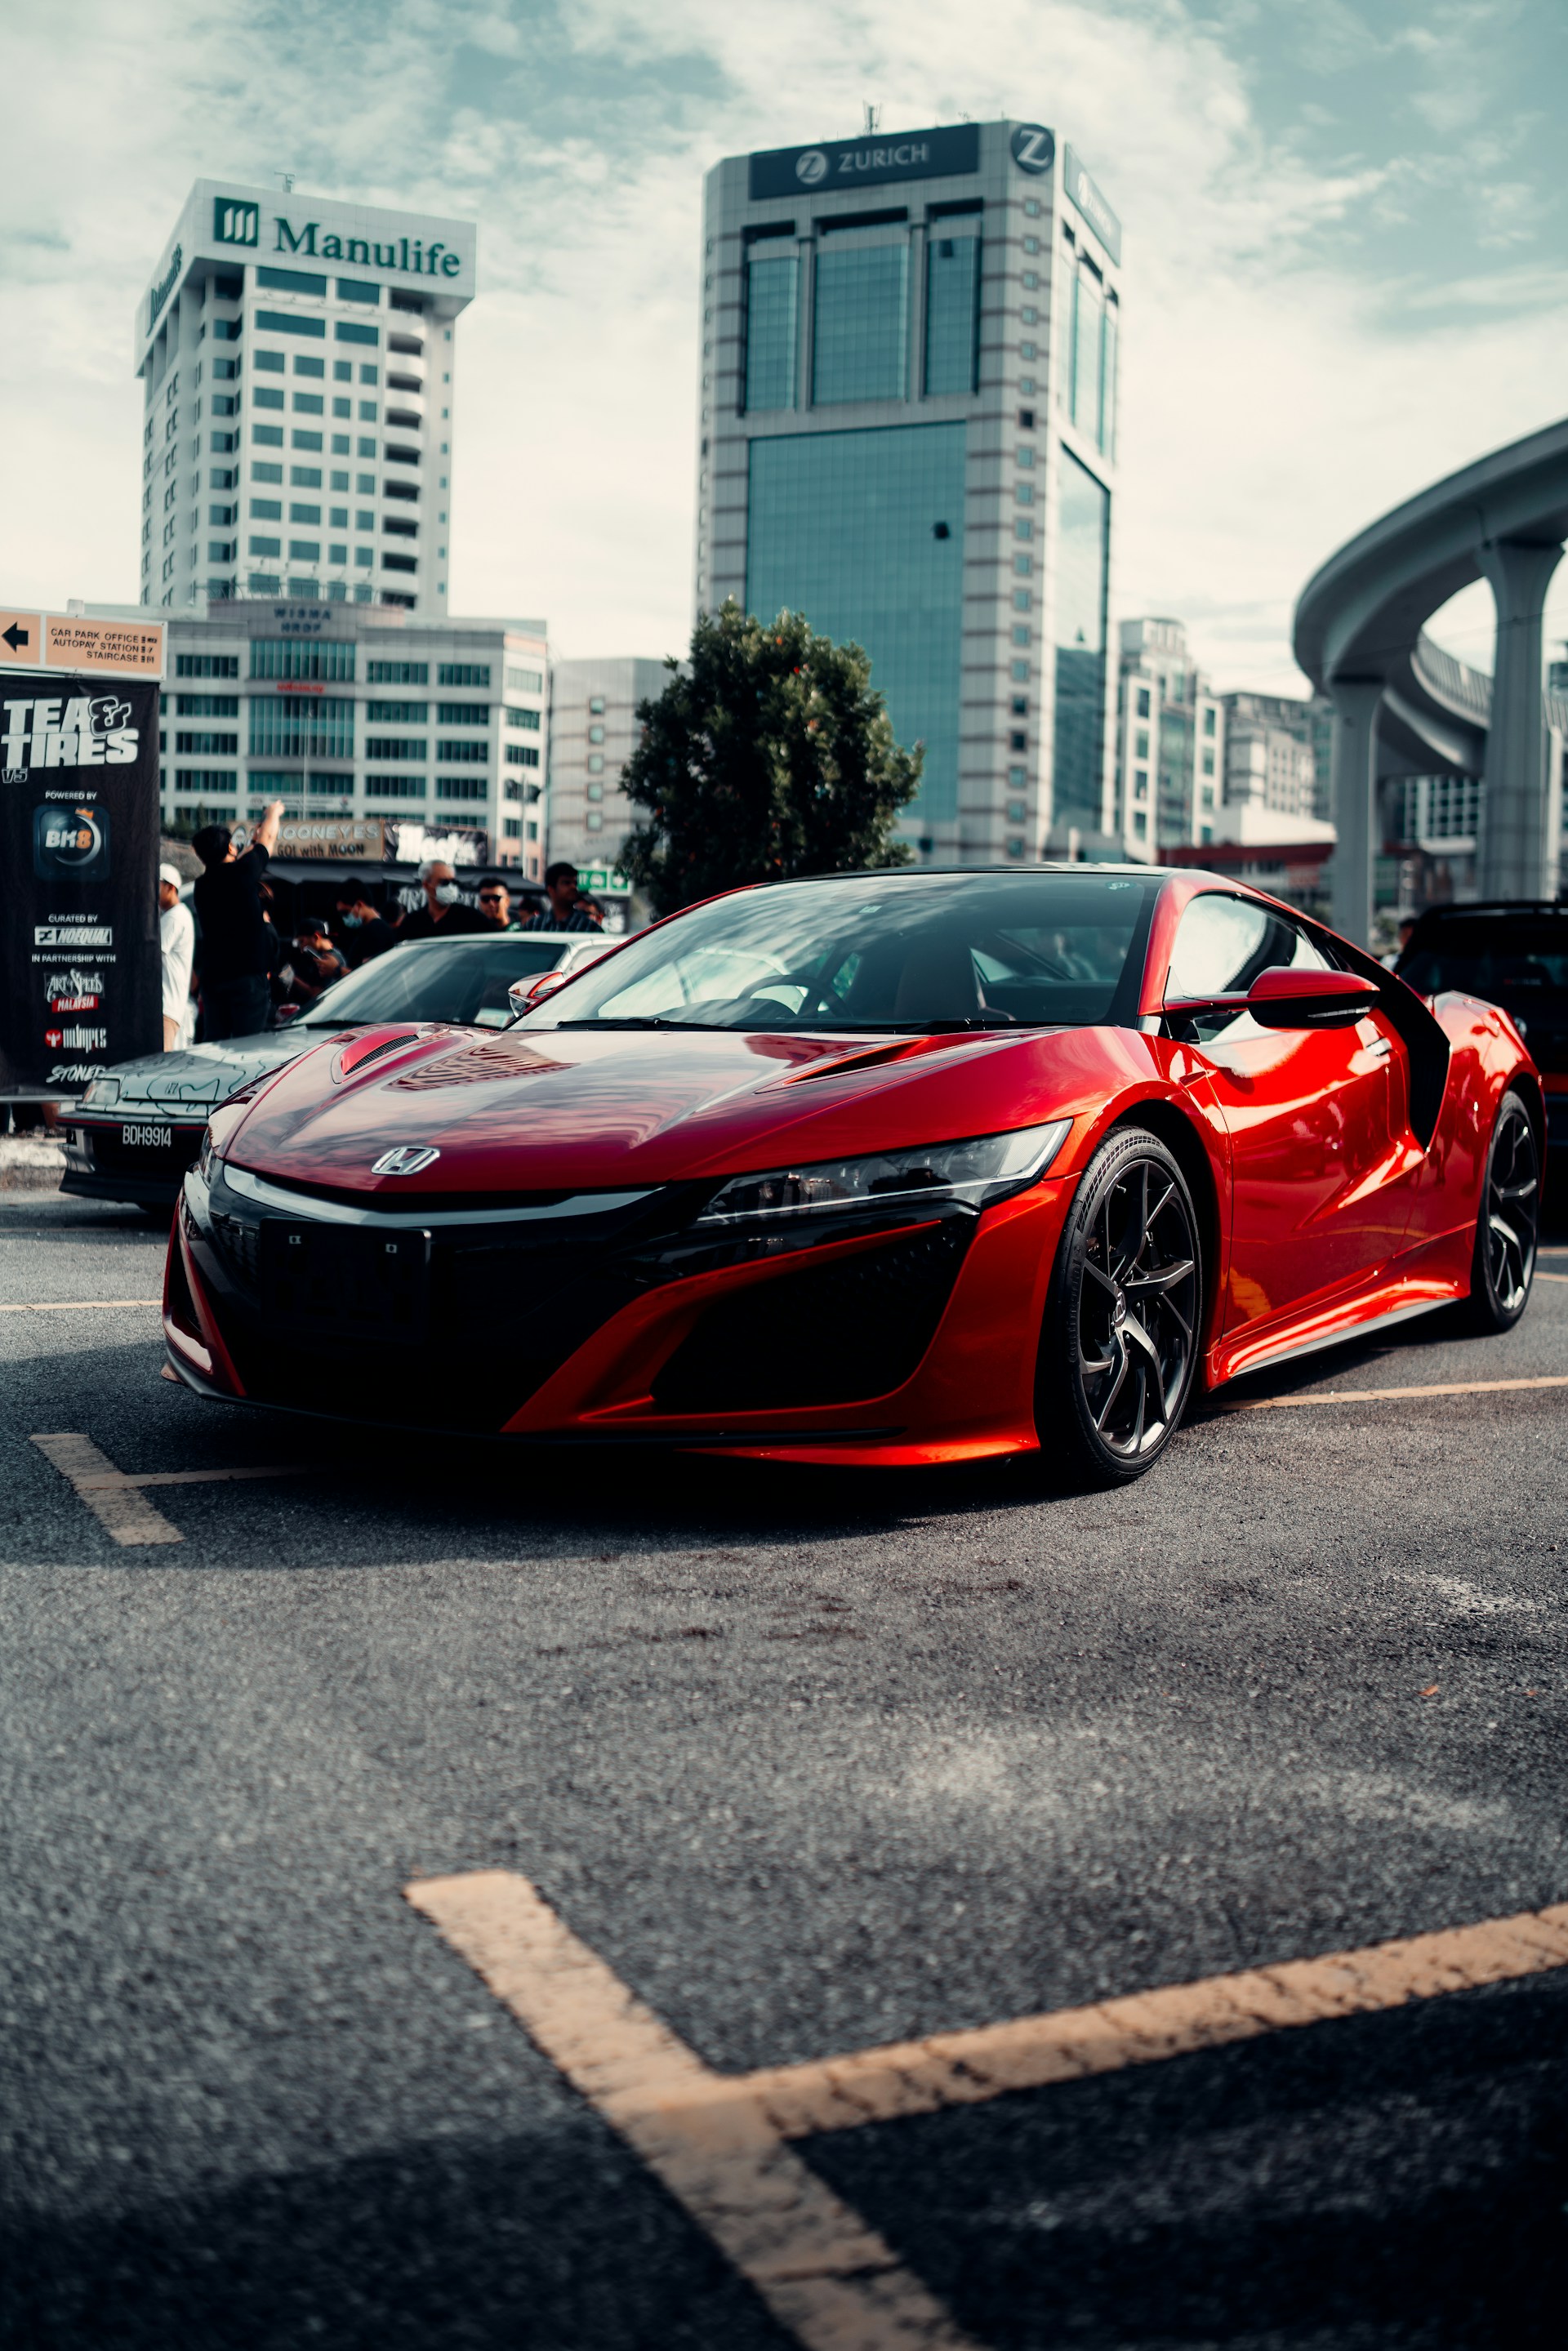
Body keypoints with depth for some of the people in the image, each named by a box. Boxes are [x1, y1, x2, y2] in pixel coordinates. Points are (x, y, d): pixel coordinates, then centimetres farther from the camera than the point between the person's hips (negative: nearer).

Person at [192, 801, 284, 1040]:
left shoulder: (202, 885, 8)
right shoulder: (242, 874, -7)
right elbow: (267, 837, 11)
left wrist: (253, 842, 45)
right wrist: (273, 812, 31)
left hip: (212, 977, 6)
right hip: (248, 976, -6)